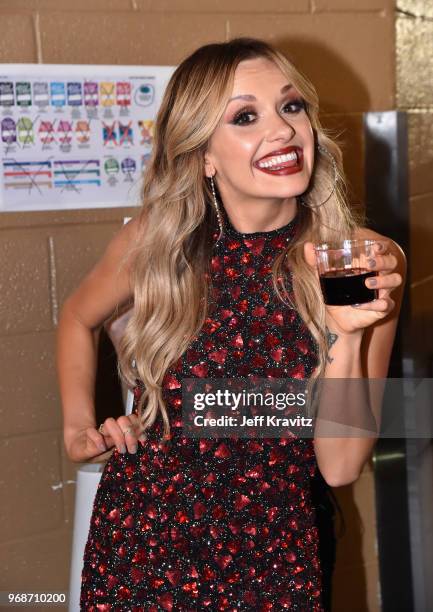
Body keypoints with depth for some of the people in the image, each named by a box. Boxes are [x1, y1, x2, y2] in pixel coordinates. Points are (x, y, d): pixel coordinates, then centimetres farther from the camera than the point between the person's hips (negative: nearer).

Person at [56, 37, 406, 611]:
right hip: (141, 547, 0)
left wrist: (346, 334, -25)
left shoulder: (367, 262, -12)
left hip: (275, 560, 0)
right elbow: (77, 318, 14)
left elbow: (340, 467, -12)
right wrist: (78, 427, 2)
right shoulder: (157, 241, -9)